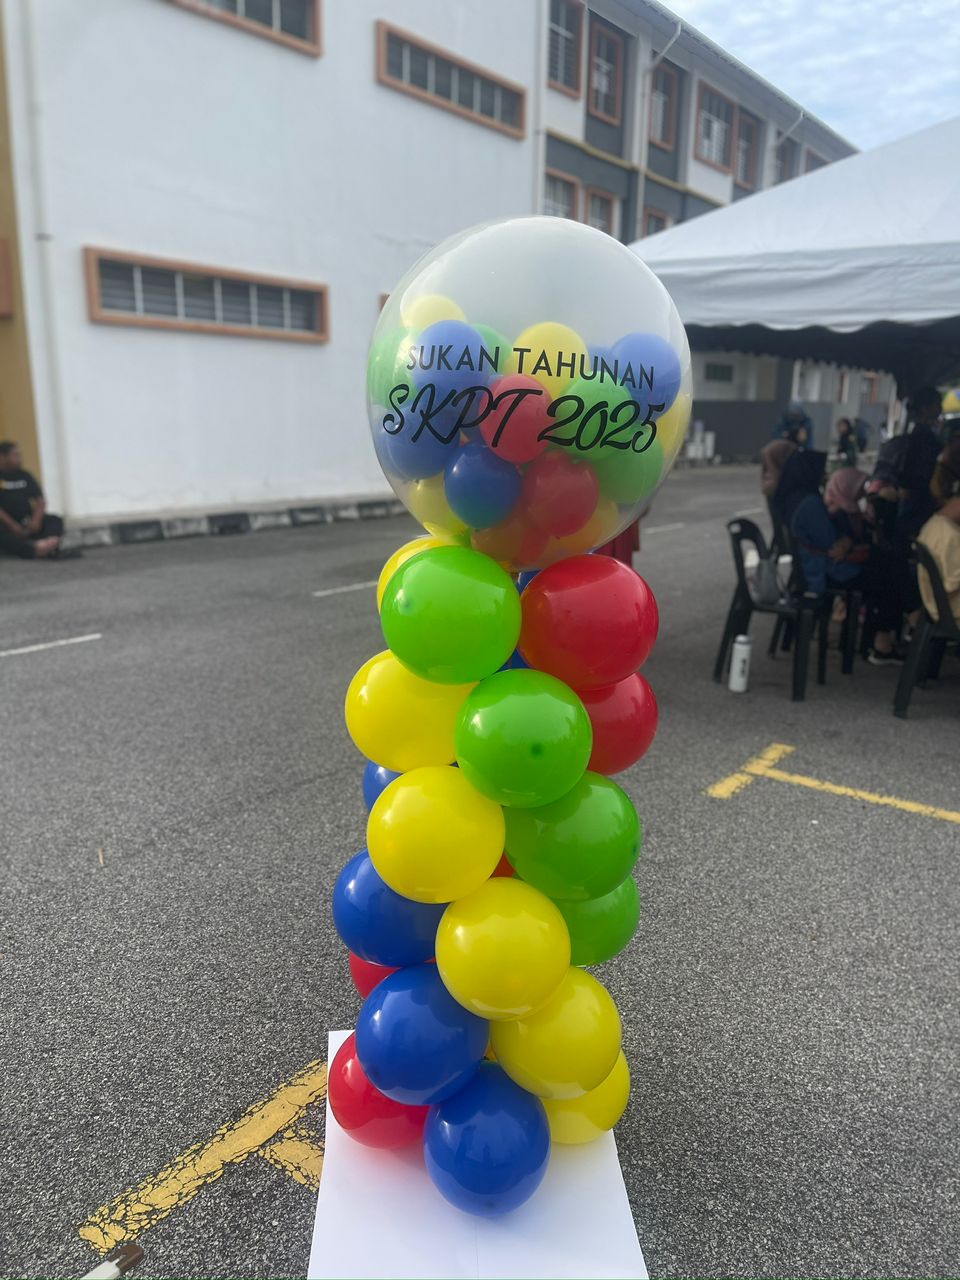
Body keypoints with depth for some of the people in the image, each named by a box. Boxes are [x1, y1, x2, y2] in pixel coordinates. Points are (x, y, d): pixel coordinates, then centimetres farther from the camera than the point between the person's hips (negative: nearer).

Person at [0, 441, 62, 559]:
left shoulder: (25, 476, 12)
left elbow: (40, 501, 6)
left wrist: (36, 520, -14)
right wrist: (12, 525, -25)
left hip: (27, 522, 4)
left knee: (55, 521, -19)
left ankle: (46, 545, -50)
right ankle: (34, 550, -55)